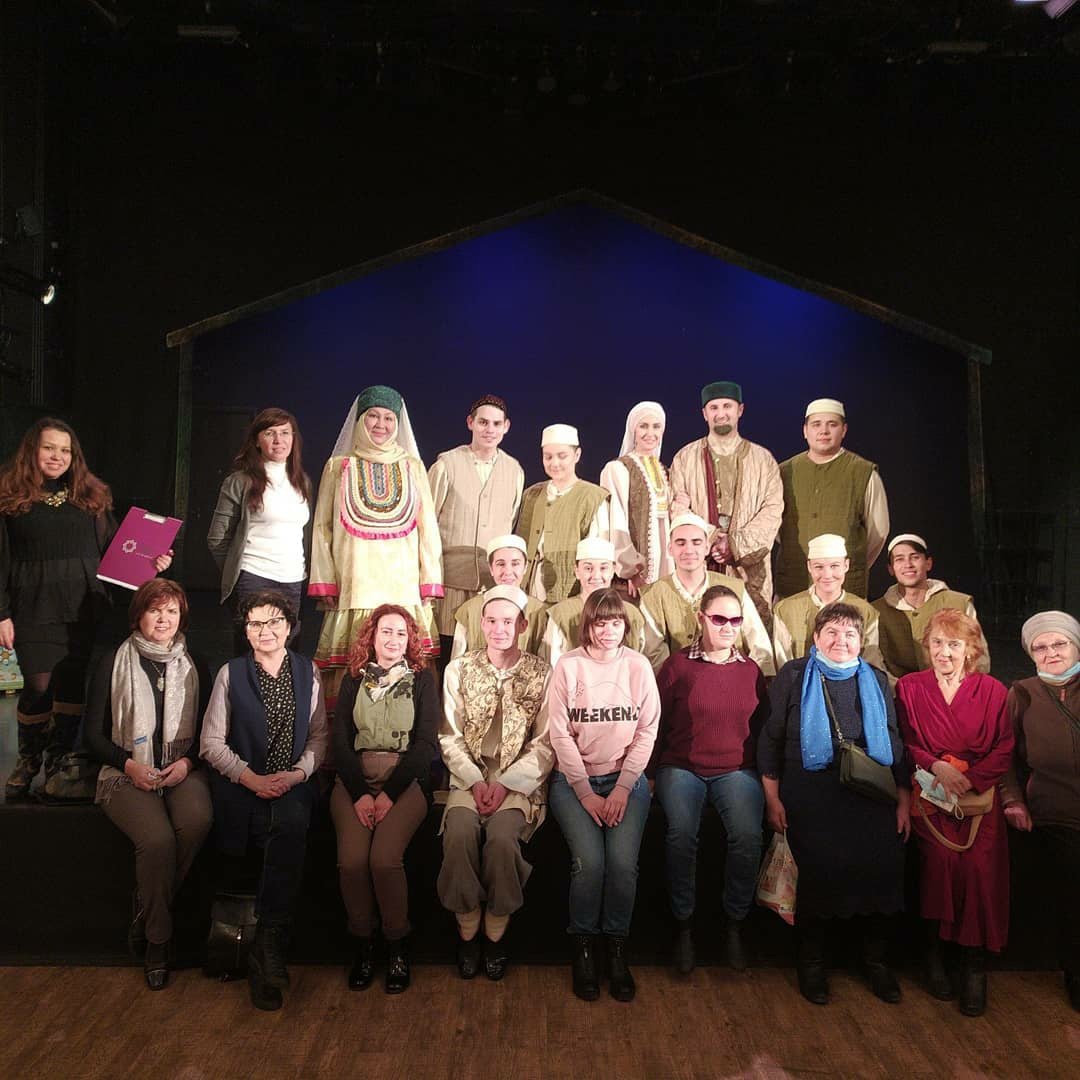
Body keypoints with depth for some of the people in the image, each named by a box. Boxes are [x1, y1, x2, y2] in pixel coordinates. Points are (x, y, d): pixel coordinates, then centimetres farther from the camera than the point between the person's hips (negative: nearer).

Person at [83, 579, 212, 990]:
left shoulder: (193, 668, 12)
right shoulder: (112, 664, 5)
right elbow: (93, 734, 5)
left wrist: (187, 762, -6)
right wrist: (129, 764, -11)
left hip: (182, 769, 2)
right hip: (128, 773, -2)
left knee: (197, 821, -32)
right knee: (158, 839, -31)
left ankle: (147, 915, -8)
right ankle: (157, 940, -9)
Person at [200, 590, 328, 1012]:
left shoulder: (308, 672, 12)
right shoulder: (230, 673, 8)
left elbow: (319, 736, 11)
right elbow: (211, 742, 4)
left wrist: (298, 772, -8)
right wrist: (251, 778, -10)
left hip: (293, 784, 0)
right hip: (241, 786, 0)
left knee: (291, 823, -34)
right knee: (288, 838, -29)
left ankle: (266, 948, -28)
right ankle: (271, 950, -11)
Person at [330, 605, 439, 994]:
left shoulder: (422, 679, 10)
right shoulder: (353, 680, 15)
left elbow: (425, 742, 1)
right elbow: (341, 740, 7)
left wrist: (389, 795, -11)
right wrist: (359, 794, -9)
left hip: (406, 778, -2)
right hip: (355, 778, 2)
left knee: (384, 857, -27)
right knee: (352, 858, -25)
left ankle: (398, 947, -5)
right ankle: (361, 944, -2)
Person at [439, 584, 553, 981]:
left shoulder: (541, 674, 2)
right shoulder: (459, 670, 6)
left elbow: (544, 744, -2)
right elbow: (450, 737, 3)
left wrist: (506, 784, -12)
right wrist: (475, 781, -10)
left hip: (520, 780, -1)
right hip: (469, 777, 2)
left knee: (502, 836, -29)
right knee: (459, 833, -27)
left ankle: (496, 933, -6)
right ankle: (467, 929, -6)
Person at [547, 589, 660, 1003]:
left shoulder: (638, 666, 1)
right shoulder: (568, 666, -3)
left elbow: (647, 731, 0)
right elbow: (560, 735, -5)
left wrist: (622, 789, -8)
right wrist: (586, 792, -10)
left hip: (626, 778, 1)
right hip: (574, 779, -1)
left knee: (623, 861, -21)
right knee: (589, 860, -22)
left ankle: (617, 949, 2)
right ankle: (583, 948, 2)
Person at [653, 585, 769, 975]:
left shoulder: (751, 671, 11)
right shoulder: (677, 665, 2)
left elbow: (761, 729, 18)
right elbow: (657, 724, 5)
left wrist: (764, 777, 9)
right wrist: (654, 773, 0)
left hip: (736, 770, 2)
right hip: (681, 767, -2)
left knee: (748, 835, -27)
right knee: (681, 833, -30)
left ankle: (735, 924, -4)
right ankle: (684, 925, -9)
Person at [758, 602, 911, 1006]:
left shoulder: (876, 681, 15)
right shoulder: (793, 676, 6)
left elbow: (895, 743, 16)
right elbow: (770, 739, 4)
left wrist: (904, 801, 10)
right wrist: (772, 799, -1)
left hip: (870, 795, 3)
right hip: (810, 795, -2)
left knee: (881, 867, -15)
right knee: (819, 869, -17)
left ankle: (876, 961, 10)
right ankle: (812, 964, 8)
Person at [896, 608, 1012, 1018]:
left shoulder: (991, 691, 8)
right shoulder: (909, 687, 8)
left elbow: (1003, 749, 3)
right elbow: (903, 743, 5)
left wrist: (969, 779, -10)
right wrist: (936, 767, -11)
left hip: (979, 792, 1)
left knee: (979, 867, -20)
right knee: (941, 859, -22)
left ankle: (974, 961, -5)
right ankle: (934, 953, -3)